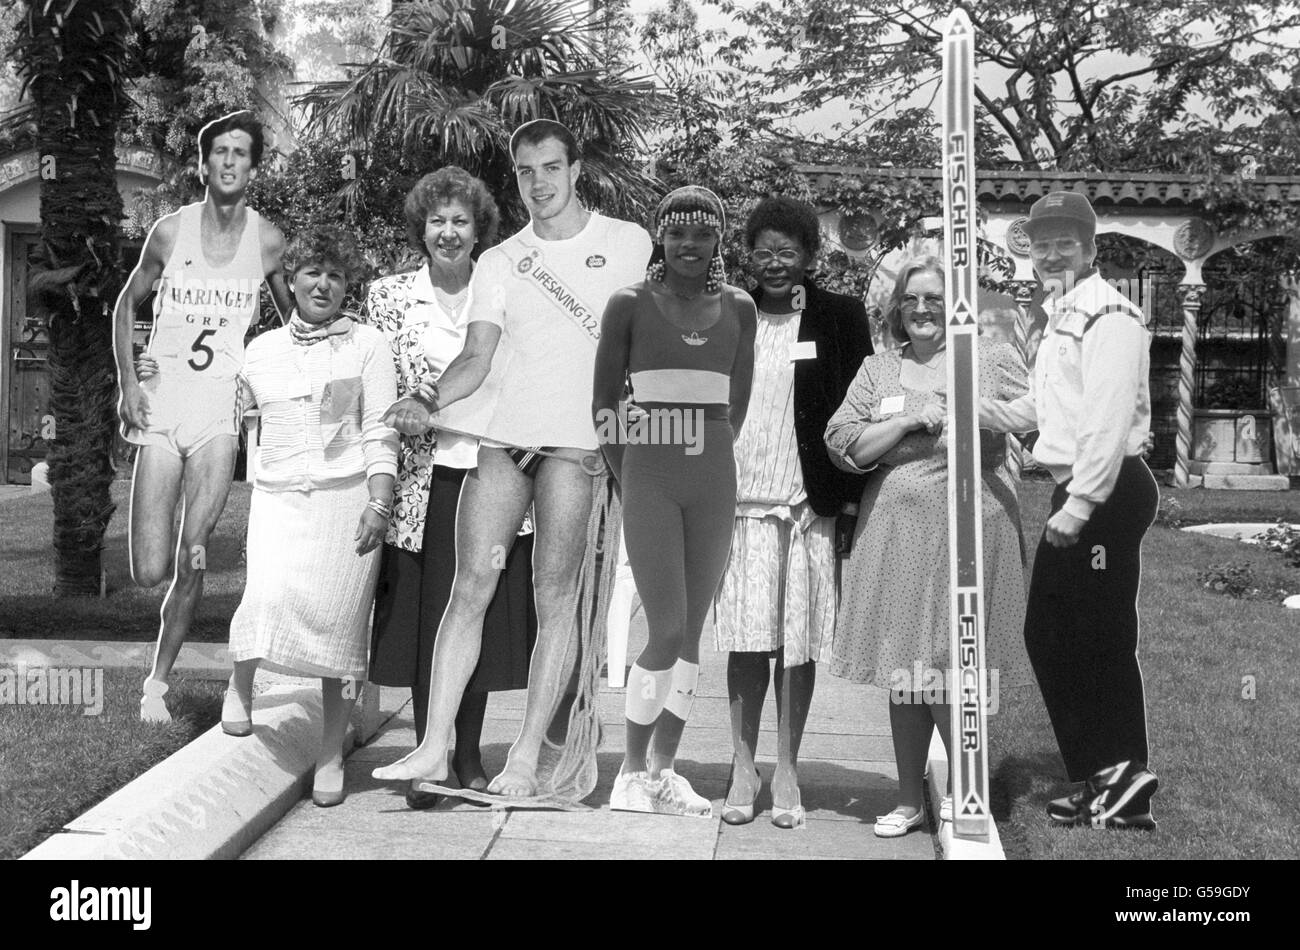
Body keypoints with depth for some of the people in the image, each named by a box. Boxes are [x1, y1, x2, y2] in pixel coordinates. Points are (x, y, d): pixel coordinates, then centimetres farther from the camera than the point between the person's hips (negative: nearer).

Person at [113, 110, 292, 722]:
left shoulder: (267, 240, 1)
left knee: (191, 564, -3)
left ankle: (159, 680, 14)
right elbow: (126, 305, 11)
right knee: (148, 572, -7)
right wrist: (127, 382, 0)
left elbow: (293, 316, 16)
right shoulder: (171, 230, 0)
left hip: (220, 409, 1)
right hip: (160, 405, 0)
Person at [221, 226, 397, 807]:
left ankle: (331, 758, 8)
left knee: (339, 625, -3)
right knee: (269, 600, -21)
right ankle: (240, 678, 12)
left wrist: (379, 504, -9)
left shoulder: (367, 345, 6)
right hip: (278, 495, 1)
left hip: (348, 497, -1)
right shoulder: (261, 350, 14)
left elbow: (381, 432, 0)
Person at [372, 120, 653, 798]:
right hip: (501, 437, 3)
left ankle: (526, 759, 1)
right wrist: (431, 401, -16)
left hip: (576, 442, -2)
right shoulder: (498, 261, 14)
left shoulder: (629, 244, 9)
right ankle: (433, 748, 0)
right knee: (470, 587, -3)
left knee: (555, 599, -5)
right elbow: (476, 358, 3)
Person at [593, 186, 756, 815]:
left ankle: (664, 769, 17)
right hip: (649, 479, -3)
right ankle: (632, 770, 7)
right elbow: (603, 401, 3)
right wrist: (629, 477, 2)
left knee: (692, 632, 6)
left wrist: (708, 459, 12)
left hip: (714, 482, 3)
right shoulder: (631, 304, -1)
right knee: (667, 630, -9)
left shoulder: (738, 307, 7)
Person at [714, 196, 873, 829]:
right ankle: (743, 769, 11)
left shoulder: (840, 318, 4)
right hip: (740, 498, 1)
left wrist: (850, 498, -5)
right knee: (746, 639, 0)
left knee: (798, 642, 3)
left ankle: (787, 772, 14)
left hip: (809, 502, -1)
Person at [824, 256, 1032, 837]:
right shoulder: (877, 370, 11)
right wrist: (911, 420, -8)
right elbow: (842, 445, 2)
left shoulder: (991, 358, 5)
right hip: (895, 530, 3)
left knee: (946, 665, -4)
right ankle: (909, 800, 20)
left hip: (969, 525, -3)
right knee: (903, 667, 9)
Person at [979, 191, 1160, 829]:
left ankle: (1125, 783, 7)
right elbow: (1041, 409, 26)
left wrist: (1081, 503, -24)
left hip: (1107, 493, -10)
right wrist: (973, 411, 15)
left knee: (1103, 638, -4)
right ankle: (1099, 779, 20)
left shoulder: (1107, 316, -13)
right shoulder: (1063, 316, 18)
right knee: (1047, 632, 12)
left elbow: (1109, 419, -21)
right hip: (1075, 494, 10)